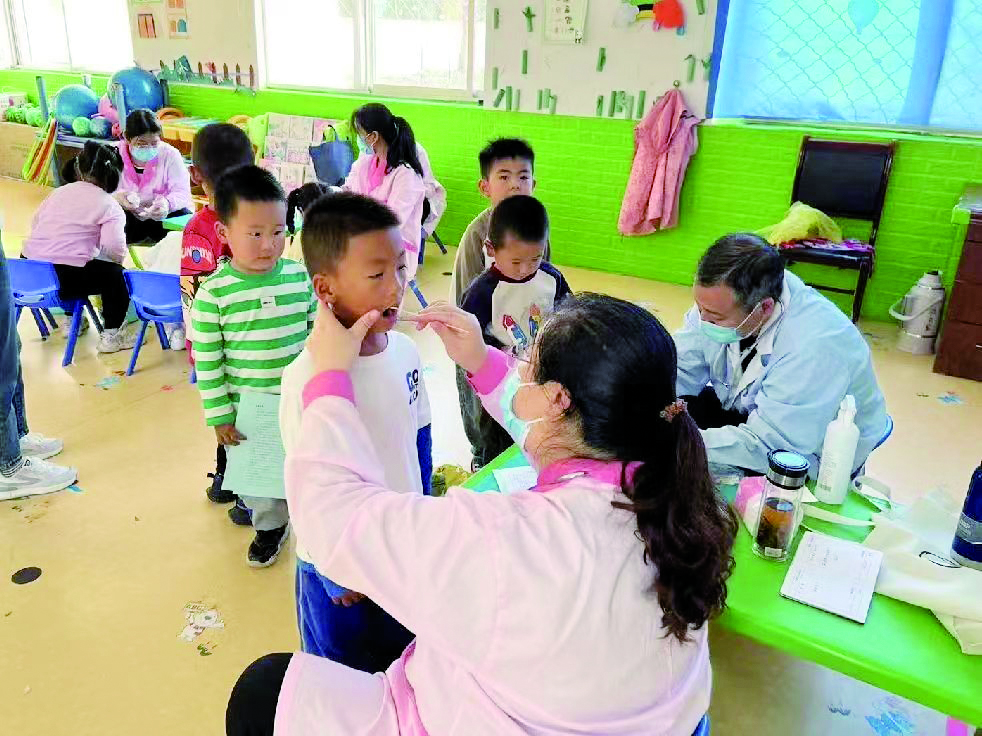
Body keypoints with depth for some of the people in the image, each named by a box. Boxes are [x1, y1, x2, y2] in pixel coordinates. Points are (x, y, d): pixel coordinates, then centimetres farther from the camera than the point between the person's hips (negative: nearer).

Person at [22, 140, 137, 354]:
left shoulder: (60, 192, 13)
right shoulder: (109, 206, -5)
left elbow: (35, 222, 17)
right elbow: (114, 248, -17)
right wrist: (119, 258, 4)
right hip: (63, 280, -7)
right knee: (115, 274, 16)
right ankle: (110, 336, 18)